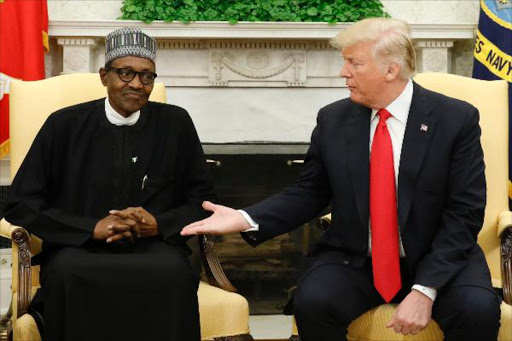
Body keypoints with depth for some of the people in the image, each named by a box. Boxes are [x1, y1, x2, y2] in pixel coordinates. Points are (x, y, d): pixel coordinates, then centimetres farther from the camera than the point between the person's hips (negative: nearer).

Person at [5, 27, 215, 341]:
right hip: (80, 250, 0)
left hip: (153, 248, 1)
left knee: (173, 271, -33)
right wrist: (93, 228, -12)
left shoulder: (176, 124, 6)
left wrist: (159, 224, -9)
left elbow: (203, 200, 12)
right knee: (67, 272, -35)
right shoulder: (64, 125, 2)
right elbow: (21, 205, 1)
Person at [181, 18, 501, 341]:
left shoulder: (457, 119, -8)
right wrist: (246, 219, -11)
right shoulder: (332, 120, 1)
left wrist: (424, 290, -21)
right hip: (353, 260, 2)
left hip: (438, 259, -2)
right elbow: (309, 193, 7)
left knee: (478, 309, -30)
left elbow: (465, 212, -11)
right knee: (312, 302, -27)